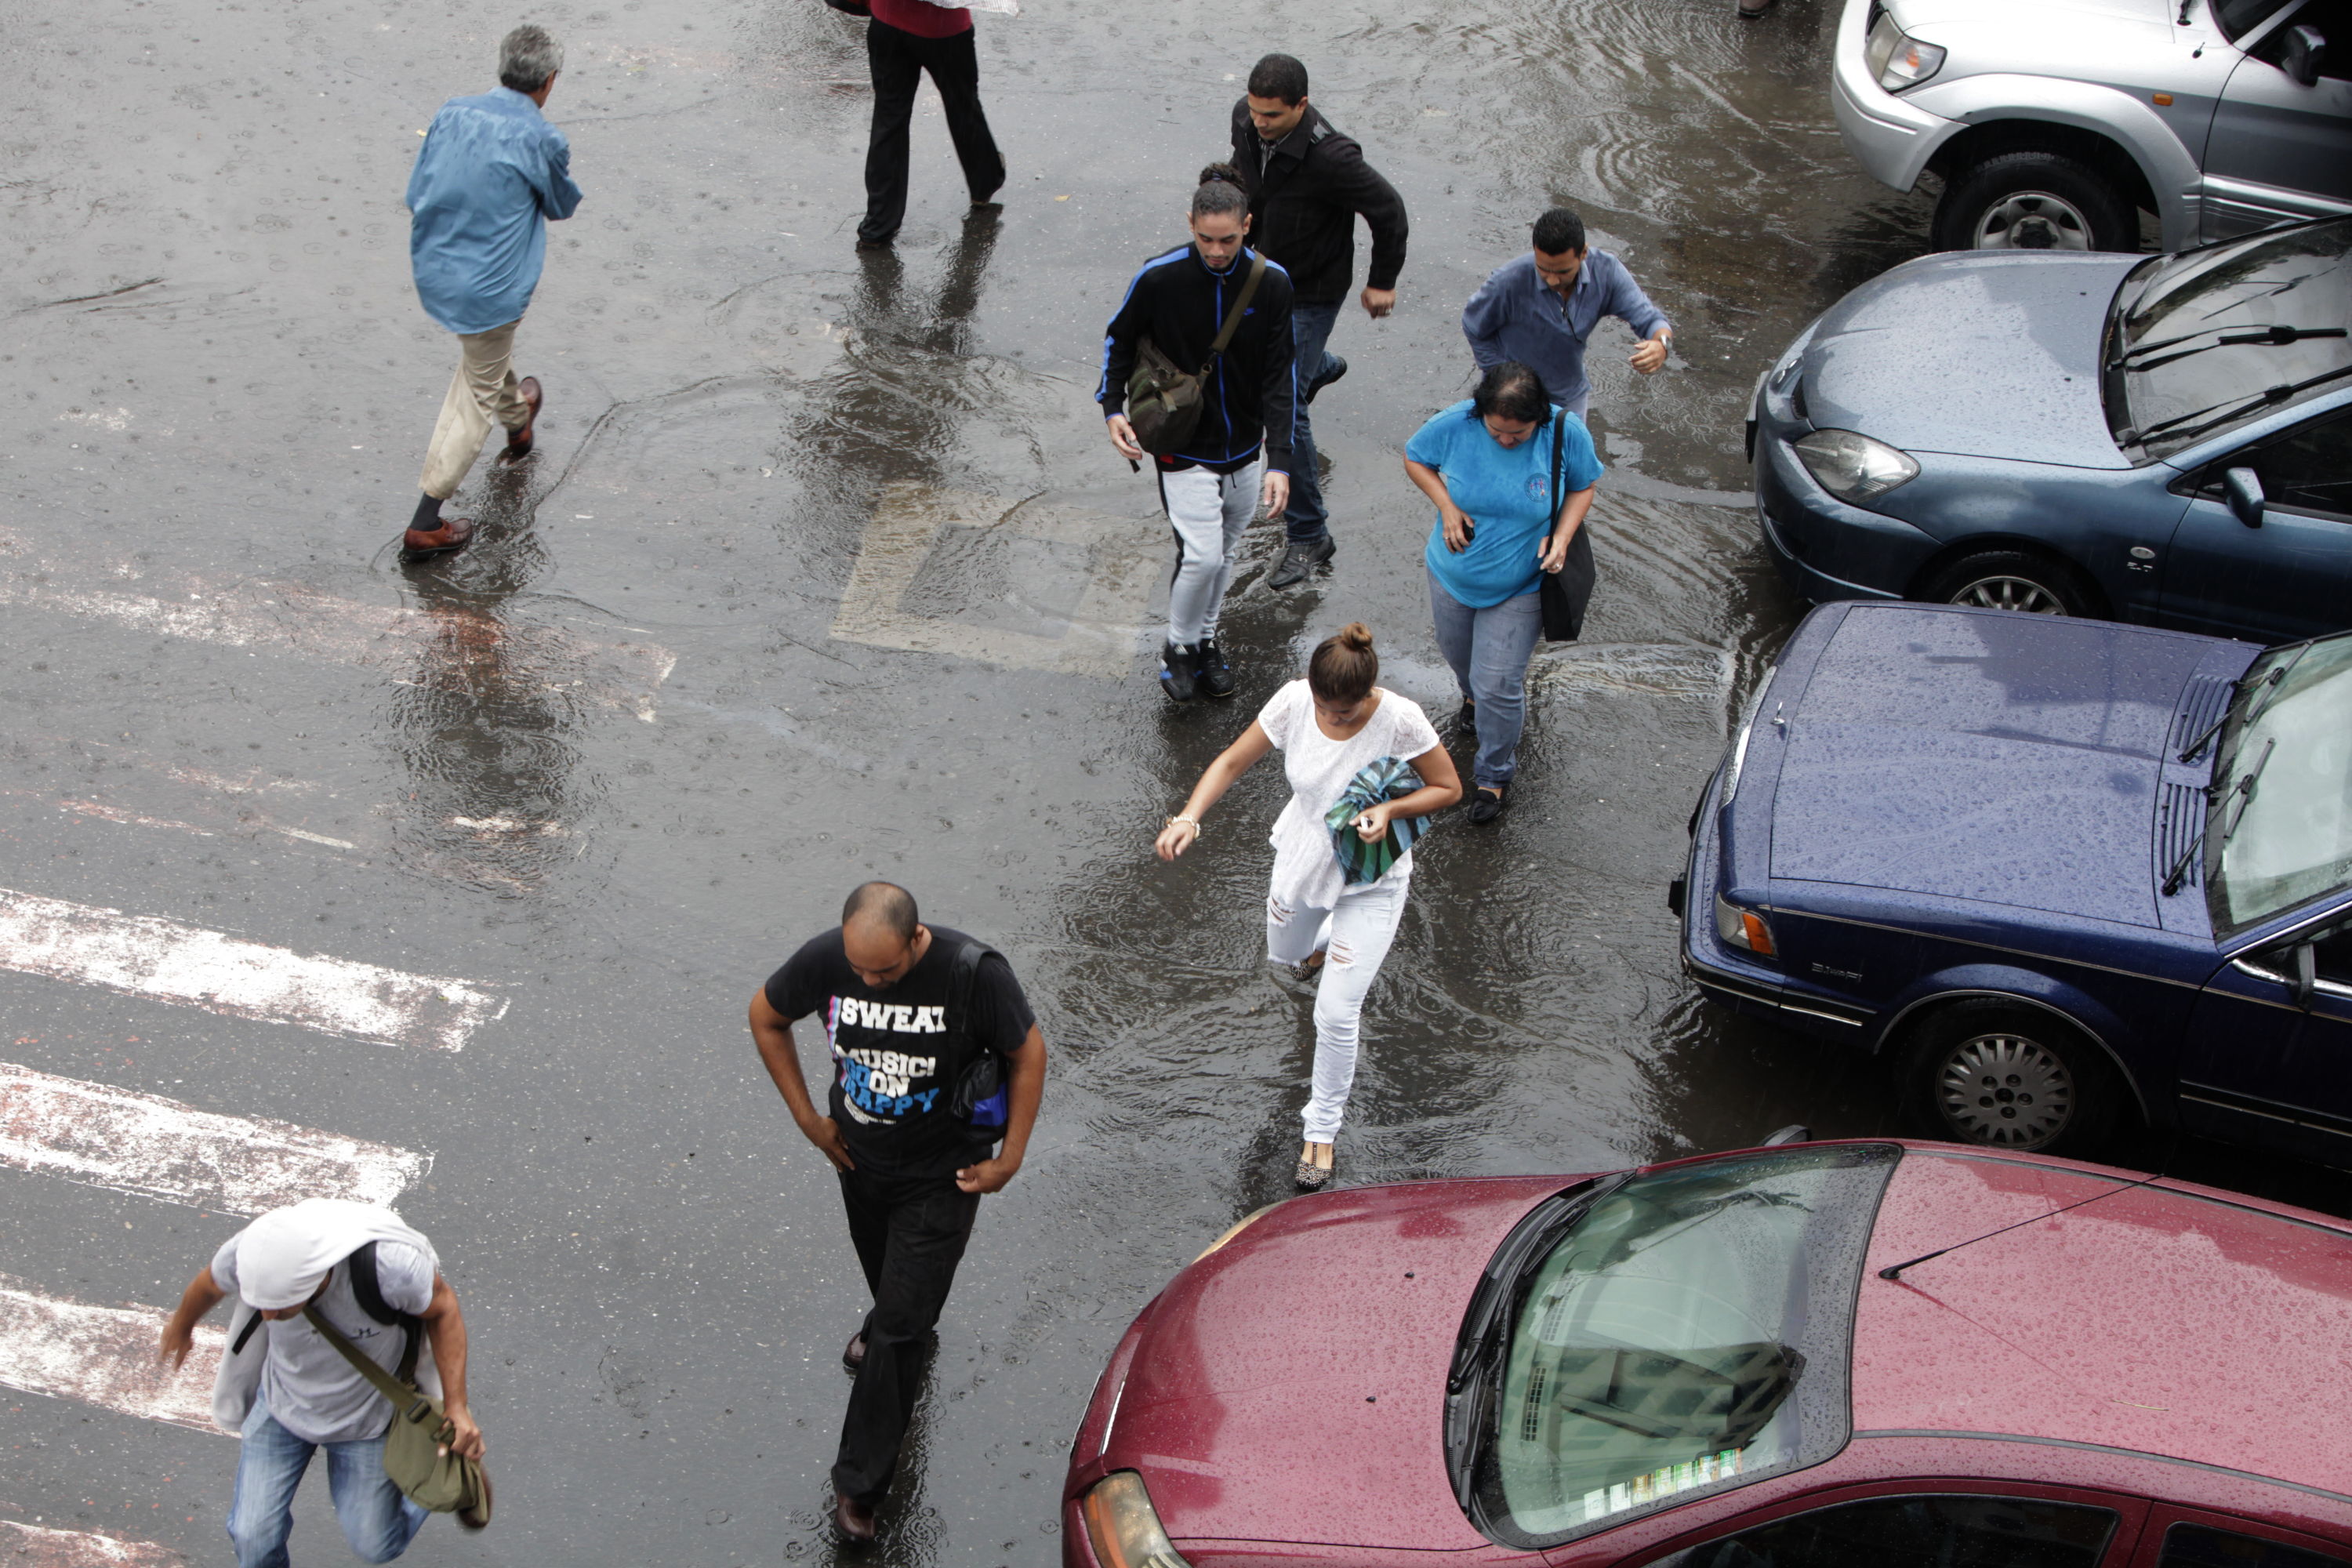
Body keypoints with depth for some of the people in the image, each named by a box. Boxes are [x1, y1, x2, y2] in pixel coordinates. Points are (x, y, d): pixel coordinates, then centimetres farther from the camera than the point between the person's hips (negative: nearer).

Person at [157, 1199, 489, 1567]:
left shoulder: (388, 1265, -42)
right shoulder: (250, 1253, -32)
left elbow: (442, 1307, -18)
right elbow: (210, 1283, -4)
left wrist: (456, 1405, -25)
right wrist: (180, 1326, 19)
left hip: (365, 1413, -2)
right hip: (283, 1405, 2)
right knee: (253, 1536, 2)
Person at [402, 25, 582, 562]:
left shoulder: (451, 114, -4)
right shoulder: (543, 140, -19)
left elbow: (417, 195, 2)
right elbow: (563, 206, 0)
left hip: (431, 270, 7)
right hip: (489, 286, -6)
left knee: (486, 358, 34)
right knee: (478, 397, 7)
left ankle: (518, 424, 63)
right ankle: (425, 526, 8)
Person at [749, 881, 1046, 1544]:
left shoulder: (975, 973, -29)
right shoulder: (824, 960, -21)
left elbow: (1028, 1053, -12)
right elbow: (766, 1018, 0)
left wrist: (1009, 1160, -10)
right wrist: (807, 1116, 0)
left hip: (940, 1177, -4)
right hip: (861, 1159, 4)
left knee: (900, 1331, -2)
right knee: (884, 1276, 29)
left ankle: (860, 1482, 10)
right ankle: (887, 1324, 65)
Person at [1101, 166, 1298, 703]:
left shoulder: (1271, 283, -11)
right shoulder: (1159, 278, -17)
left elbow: (1279, 376, -8)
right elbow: (1119, 338, 2)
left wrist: (1279, 460, -14)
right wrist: (1112, 406, -11)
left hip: (1245, 447, 3)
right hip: (1184, 448, -3)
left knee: (1226, 553, 16)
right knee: (1201, 555, -11)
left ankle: (1206, 638, 39)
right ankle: (1179, 648, 15)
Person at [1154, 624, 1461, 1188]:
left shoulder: (1400, 720, -30)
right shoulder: (1294, 702, -22)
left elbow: (1448, 787, -15)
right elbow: (1232, 762, -11)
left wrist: (1392, 809, -33)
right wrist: (1189, 818, -27)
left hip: (1370, 881, -4)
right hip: (1301, 858, 4)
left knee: (1336, 1014, -5)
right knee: (1285, 952, 30)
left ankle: (1323, 1130, 18)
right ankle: (1333, 944, 68)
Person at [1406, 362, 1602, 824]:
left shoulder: (1566, 434, -21)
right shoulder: (1455, 424, -21)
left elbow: (1583, 486, -4)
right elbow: (1415, 457, -2)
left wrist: (1562, 536, -20)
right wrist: (1446, 505, -18)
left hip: (1519, 588, -2)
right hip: (1452, 576, 3)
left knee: (1497, 686, -1)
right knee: (1458, 655, 26)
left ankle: (1495, 774, 22)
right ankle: (1473, 696, 63)